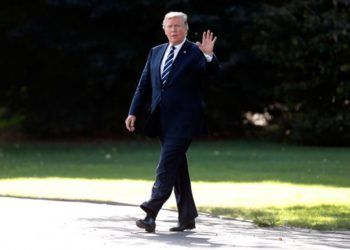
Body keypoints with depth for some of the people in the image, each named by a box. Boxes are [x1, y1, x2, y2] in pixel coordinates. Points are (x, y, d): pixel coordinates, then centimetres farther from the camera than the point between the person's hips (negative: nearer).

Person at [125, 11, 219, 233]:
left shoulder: (195, 52, -3)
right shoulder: (156, 53, 14)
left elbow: (213, 72, -18)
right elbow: (144, 85, 16)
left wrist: (209, 55, -37)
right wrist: (133, 113, 9)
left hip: (183, 120, -6)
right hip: (162, 120, 6)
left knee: (167, 166, -14)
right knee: (177, 167, 10)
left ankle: (151, 214, -18)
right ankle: (187, 218, 17)